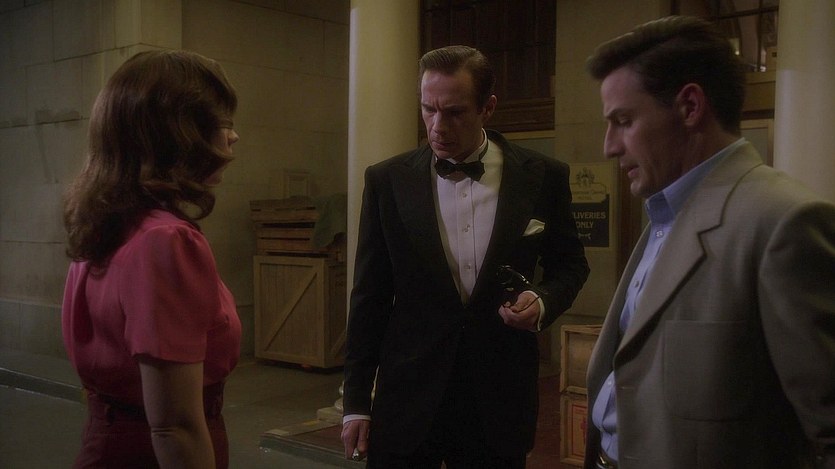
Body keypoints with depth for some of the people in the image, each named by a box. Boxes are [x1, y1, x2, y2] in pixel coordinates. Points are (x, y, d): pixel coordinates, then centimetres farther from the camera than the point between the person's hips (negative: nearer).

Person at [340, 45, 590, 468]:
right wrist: (356, 403, 2)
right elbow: (370, 296, 1)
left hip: (499, 400, 0)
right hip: (408, 399, 0)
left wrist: (543, 303, -12)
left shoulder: (543, 177, -3)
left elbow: (569, 264, 11)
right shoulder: (387, 180, -2)